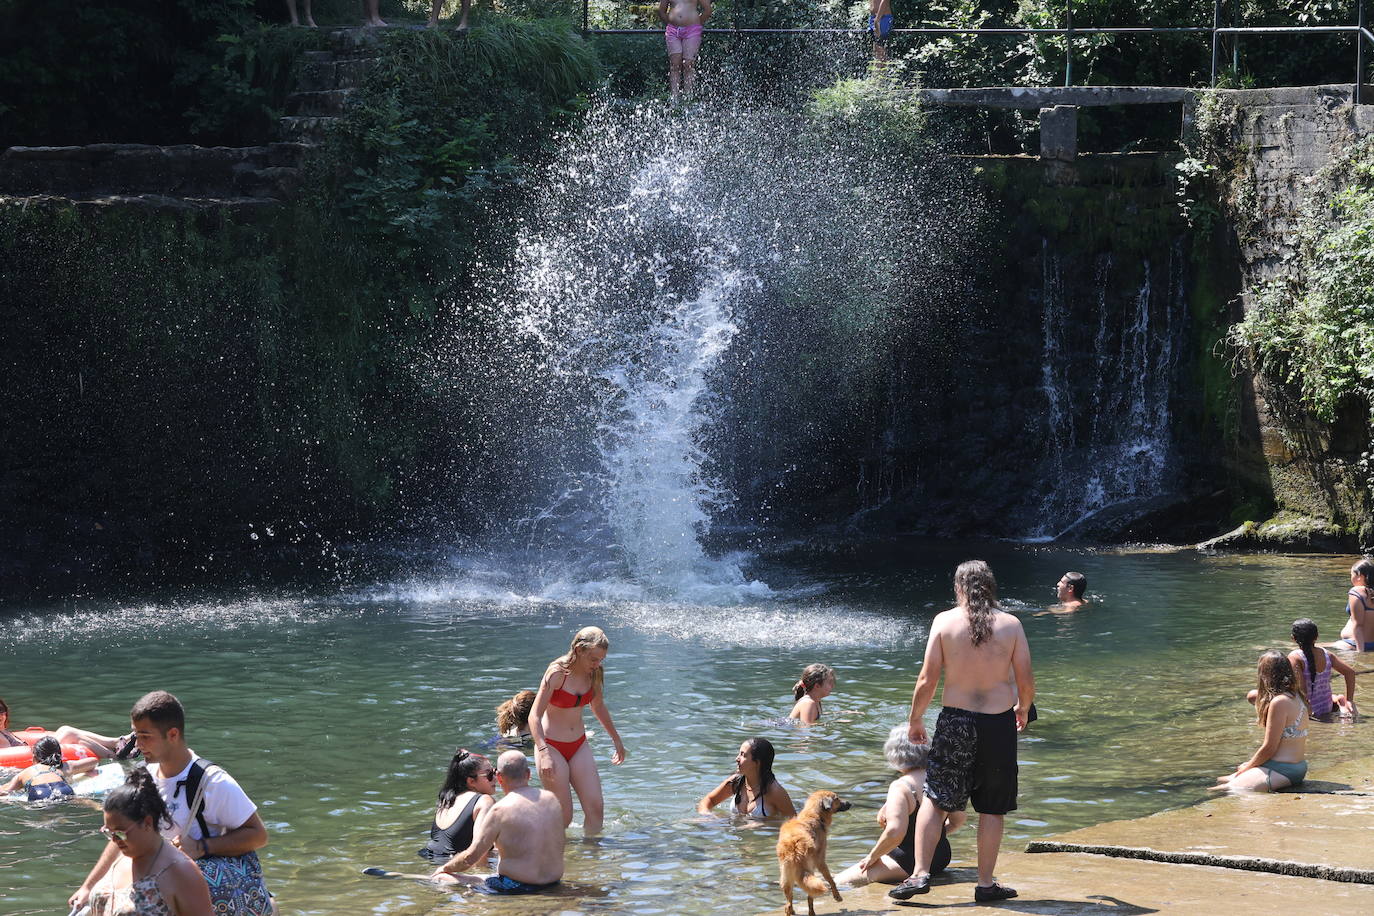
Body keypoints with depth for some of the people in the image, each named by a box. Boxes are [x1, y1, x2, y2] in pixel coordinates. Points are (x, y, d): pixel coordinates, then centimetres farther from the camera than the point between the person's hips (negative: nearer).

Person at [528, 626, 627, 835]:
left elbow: (598, 707, 20)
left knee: (596, 808, -4)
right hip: (551, 745, -6)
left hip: (579, 746, 6)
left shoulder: (594, 674, 0)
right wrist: (544, 753, -34)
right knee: (563, 817, -7)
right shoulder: (557, 673, -19)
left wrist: (617, 740, 30)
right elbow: (534, 716, -22)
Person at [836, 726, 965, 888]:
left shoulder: (900, 787, -20)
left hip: (909, 864, -9)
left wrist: (872, 857, -14)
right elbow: (958, 820, 13)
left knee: (840, 881, -9)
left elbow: (894, 833, -29)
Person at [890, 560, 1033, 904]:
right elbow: (1026, 681, 0)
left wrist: (914, 721, 9)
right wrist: (1022, 708, 22)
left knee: (935, 800, 11)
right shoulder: (1010, 624, -2)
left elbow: (927, 680, -5)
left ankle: (920, 873, 3)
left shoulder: (944, 621, -4)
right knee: (993, 808, 10)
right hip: (999, 722, 0)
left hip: (955, 722, 0)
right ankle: (986, 884, 14)